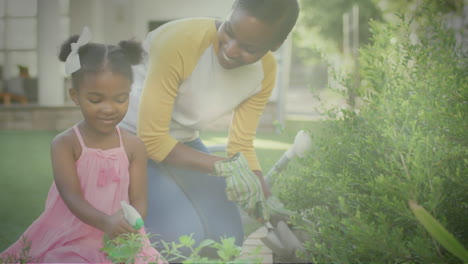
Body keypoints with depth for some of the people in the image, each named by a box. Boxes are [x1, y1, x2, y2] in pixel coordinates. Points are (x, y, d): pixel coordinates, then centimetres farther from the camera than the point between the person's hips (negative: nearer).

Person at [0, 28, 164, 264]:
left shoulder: (134, 147, 0)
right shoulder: (65, 144, -6)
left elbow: (138, 200, -4)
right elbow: (72, 196, -15)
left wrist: (129, 224, -28)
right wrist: (105, 222, -35)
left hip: (120, 239, 2)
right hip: (71, 241, -2)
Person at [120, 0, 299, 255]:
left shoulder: (265, 71, -11)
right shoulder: (180, 41, -32)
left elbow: (241, 147, -3)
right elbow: (152, 139, -27)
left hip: (184, 142, 6)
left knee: (226, 235, -1)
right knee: (184, 236, -21)